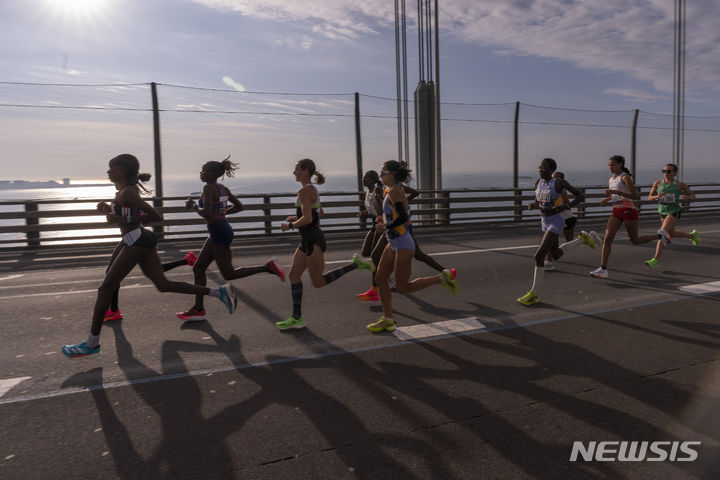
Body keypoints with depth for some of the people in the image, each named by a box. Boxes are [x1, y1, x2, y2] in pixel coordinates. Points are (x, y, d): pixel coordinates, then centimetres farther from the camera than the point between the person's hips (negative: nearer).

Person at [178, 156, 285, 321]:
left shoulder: (208, 188, -14)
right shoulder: (223, 188, 11)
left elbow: (206, 214, -24)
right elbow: (239, 206, 17)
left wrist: (193, 206, -5)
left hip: (219, 232, -10)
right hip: (222, 229, 10)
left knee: (228, 274, 0)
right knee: (198, 268, 11)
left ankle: (267, 267, -2)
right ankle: (198, 309, 15)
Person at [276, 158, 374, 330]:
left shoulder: (304, 191, -16)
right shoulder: (313, 189, 13)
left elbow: (307, 219, -25)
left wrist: (290, 225, -10)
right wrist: (296, 217, 15)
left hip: (313, 241, -10)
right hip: (308, 240, 10)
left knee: (318, 282, -2)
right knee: (293, 275, 9)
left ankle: (355, 264, 0)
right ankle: (297, 318, 13)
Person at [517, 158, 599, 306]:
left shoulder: (560, 182, -15)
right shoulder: (538, 182, 4)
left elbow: (581, 196, -11)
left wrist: (565, 206, -26)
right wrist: (532, 205, -6)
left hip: (556, 223, -8)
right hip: (545, 222, 8)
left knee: (539, 256, -17)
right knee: (556, 255, 23)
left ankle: (533, 294, -8)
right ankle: (582, 239, 43)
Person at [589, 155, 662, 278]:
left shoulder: (625, 177, -11)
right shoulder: (611, 179, 11)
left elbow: (635, 196, -19)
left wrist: (616, 192, -27)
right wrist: (607, 199, 9)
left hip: (628, 211, -6)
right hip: (616, 212, 6)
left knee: (635, 241, 6)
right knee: (607, 238, -10)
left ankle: (659, 236, 33)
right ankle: (603, 269, -12)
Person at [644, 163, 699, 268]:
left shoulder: (680, 184, -9)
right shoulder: (658, 183, -3)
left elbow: (693, 195, 3)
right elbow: (649, 197, 2)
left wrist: (687, 197, -21)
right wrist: (657, 196, -20)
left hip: (674, 212, -5)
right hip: (662, 212, 6)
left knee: (662, 234, -20)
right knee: (671, 234, 23)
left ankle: (655, 260, -20)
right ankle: (692, 235, 53)